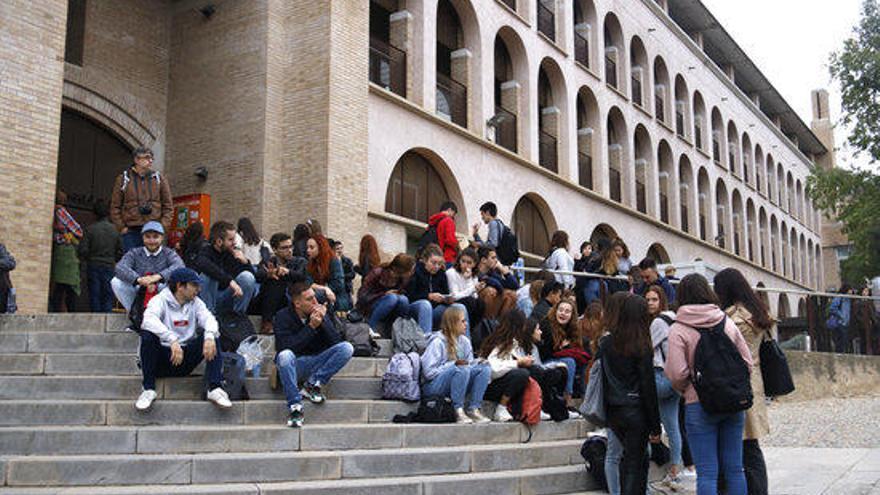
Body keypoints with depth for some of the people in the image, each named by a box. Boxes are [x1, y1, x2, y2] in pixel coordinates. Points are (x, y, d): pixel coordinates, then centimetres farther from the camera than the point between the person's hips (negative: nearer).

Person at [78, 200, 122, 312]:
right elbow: (120, 251, 3)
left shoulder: (90, 229, -7)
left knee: (94, 296, 5)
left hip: (93, 266, -1)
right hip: (109, 267, 1)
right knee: (108, 296, 4)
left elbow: (82, 250, -9)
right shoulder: (114, 229, -1)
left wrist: (87, 259, 10)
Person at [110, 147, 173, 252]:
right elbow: (115, 206, 8)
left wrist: (162, 225, -1)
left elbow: (168, 206, 11)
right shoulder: (123, 179, 7)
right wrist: (121, 227, -2)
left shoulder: (159, 178, 10)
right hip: (131, 231, -1)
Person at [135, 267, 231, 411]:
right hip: (162, 359, -3)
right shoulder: (160, 300, -5)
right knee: (147, 335, -29)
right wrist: (172, 340, -40)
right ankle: (148, 390, -22)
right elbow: (149, 320, -26)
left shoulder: (195, 302, 10)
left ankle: (215, 388, -26)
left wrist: (209, 336, -32)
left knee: (211, 336, -16)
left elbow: (208, 318, -8)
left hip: (186, 360, 3)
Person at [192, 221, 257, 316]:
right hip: (207, 298, -4)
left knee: (247, 276, -17)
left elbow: (253, 274, 0)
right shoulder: (206, 250, -14)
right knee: (208, 275, -30)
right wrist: (230, 280, -45)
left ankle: (239, 314, -6)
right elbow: (203, 265, -40)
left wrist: (245, 262, -21)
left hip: (226, 299, 4)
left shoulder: (233, 253, -1)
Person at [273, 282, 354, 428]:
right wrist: (311, 327, -23)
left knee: (347, 348, -17)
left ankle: (313, 384, -17)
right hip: (294, 366, -3)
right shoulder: (283, 316, -8)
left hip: (316, 363, 3)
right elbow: (286, 347, -22)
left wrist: (323, 321, -18)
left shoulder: (319, 313, 1)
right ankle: (294, 406, -29)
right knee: (285, 355, -37)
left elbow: (336, 342, -5)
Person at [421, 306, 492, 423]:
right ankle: (458, 411, -26)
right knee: (462, 370, -34)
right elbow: (428, 372, -18)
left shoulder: (464, 341, 10)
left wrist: (478, 363, -16)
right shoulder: (437, 342, -12)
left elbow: (471, 364, 7)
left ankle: (474, 409, -18)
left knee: (485, 369, -14)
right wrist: (454, 364, -21)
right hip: (433, 386, -7)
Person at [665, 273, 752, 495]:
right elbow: (747, 362, 7)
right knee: (734, 469, 12)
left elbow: (677, 373, -13)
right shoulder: (728, 322, 5)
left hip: (699, 405, -4)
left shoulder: (678, 330, -8)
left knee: (707, 473, 0)